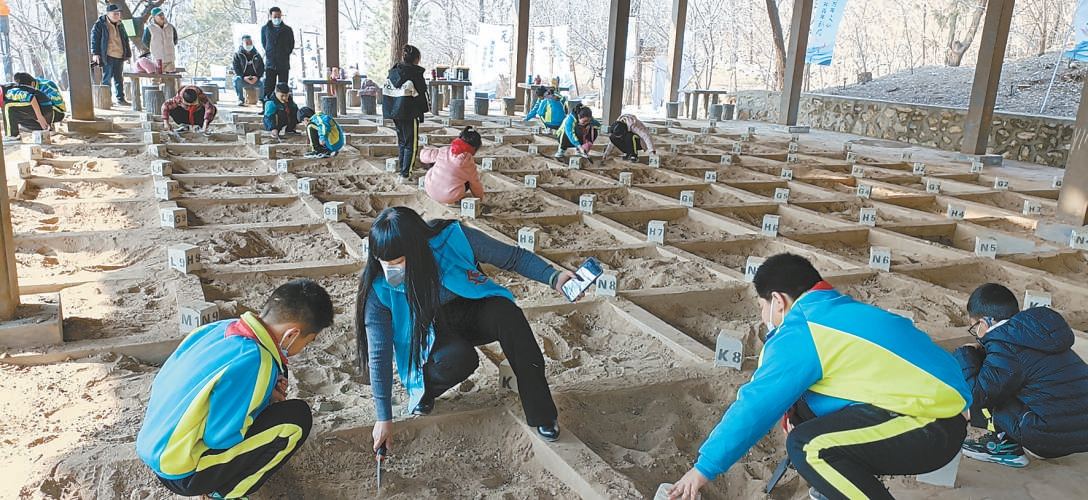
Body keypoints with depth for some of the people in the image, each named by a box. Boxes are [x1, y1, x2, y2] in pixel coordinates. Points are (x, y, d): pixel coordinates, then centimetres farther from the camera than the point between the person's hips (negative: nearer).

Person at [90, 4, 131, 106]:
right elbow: (94, 39, -4)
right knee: (106, 78, -1)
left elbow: (125, 40, 21)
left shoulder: (120, 25, 15)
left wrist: (128, 54, 17)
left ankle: (120, 98, 11)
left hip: (119, 56, 5)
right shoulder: (100, 24, -2)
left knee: (118, 78, 8)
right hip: (108, 56, -5)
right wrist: (95, 53, -10)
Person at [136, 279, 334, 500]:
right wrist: (267, 401, -5)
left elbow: (161, 381, 8)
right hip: (181, 476, -8)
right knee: (297, 418, -14)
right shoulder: (255, 362, -26)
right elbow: (219, 438, -23)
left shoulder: (218, 328, -4)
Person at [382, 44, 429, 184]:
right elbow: (422, 93, -8)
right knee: (411, 145, -1)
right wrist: (426, 107, 9)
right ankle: (405, 174, -5)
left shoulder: (393, 72, 7)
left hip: (394, 112, 7)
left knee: (402, 142, 18)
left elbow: (388, 91, 11)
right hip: (409, 113, -7)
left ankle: (402, 170, 24)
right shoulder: (416, 74, -12)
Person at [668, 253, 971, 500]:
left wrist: (705, 467, -6)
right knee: (804, 405, 13)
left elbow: (756, 405, -13)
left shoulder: (800, 333, -14)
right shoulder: (842, 312, 14)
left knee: (807, 445, -21)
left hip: (934, 424, -10)